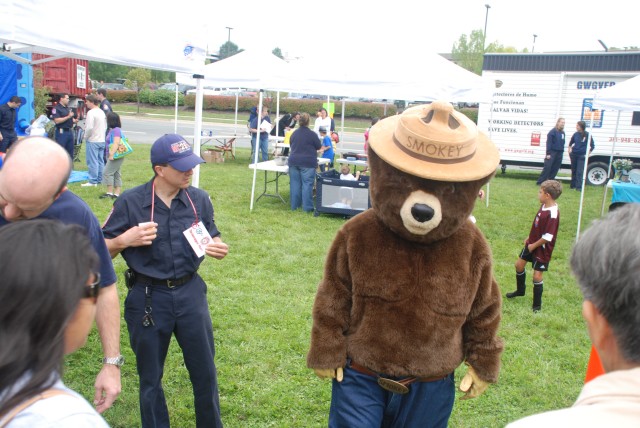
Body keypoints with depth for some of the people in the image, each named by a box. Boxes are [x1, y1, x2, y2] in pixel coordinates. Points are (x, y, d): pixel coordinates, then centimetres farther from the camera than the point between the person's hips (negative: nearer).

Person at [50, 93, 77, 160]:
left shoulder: (69, 108, 16)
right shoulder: (56, 108, -7)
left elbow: (73, 119, 26)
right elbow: (57, 121, -18)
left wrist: (74, 120, 3)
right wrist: (68, 117, -19)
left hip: (70, 132, 8)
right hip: (61, 132, -8)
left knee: (70, 152, 11)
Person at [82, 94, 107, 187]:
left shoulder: (91, 113, -16)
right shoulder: (102, 112, 11)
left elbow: (89, 127, -23)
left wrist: (86, 136, -8)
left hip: (93, 141, -8)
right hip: (102, 140, 9)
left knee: (92, 162, -4)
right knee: (100, 161, 13)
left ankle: (93, 181, -1)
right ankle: (100, 179, 19)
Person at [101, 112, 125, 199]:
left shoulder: (116, 130, -15)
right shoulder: (112, 130, 16)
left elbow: (116, 143, -24)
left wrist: (112, 154, -27)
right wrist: (110, 154, 21)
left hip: (115, 157, -10)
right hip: (112, 156, 10)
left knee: (107, 173, -8)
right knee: (116, 174, 10)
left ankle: (109, 193, -5)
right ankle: (116, 193, 13)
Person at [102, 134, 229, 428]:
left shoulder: (199, 199, -2)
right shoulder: (130, 202, -11)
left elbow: (211, 240, 10)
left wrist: (218, 249, -13)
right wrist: (125, 240, -23)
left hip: (190, 293, 2)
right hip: (148, 298, -2)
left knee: (205, 370, 12)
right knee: (150, 376, 15)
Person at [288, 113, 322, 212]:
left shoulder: (294, 134, 6)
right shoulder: (312, 134, -8)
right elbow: (318, 147, 4)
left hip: (294, 161, 5)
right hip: (308, 163, -5)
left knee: (295, 184, 8)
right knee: (307, 184, -2)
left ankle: (294, 206, 14)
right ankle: (307, 207, -1)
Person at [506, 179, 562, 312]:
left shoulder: (552, 213, -29)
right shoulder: (544, 206, -1)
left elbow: (548, 237, -28)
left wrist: (534, 245, -16)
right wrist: (529, 238, 14)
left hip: (542, 249, -9)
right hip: (532, 243, 9)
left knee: (537, 275, -2)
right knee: (519, 264, 18)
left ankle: (537, 304, 15)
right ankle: (520, 290, 41)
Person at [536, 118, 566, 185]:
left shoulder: (562, 133, 13)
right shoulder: (553, 132, -8)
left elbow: (562, 143, 20)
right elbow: (548, 143, -12)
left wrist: (562, 151, 12)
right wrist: (548, 153, -16)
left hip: (559, 153, 7)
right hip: (552, 152, -7)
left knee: (555, 169, 6)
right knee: (547, 167, -9)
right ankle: (540, 181, -5)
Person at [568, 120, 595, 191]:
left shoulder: (587, 135, -10)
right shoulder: (575, 134, 2)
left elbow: (592, 146, -2)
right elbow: (571, 143, 21)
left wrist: (587, 154, -4)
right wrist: (569, 149, 11)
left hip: (582, 156, -4)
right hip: (574, 155, 4)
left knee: (579, 172, -8)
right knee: (573, 171, 12)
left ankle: (579, 187, -7)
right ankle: (573, 185, 23)